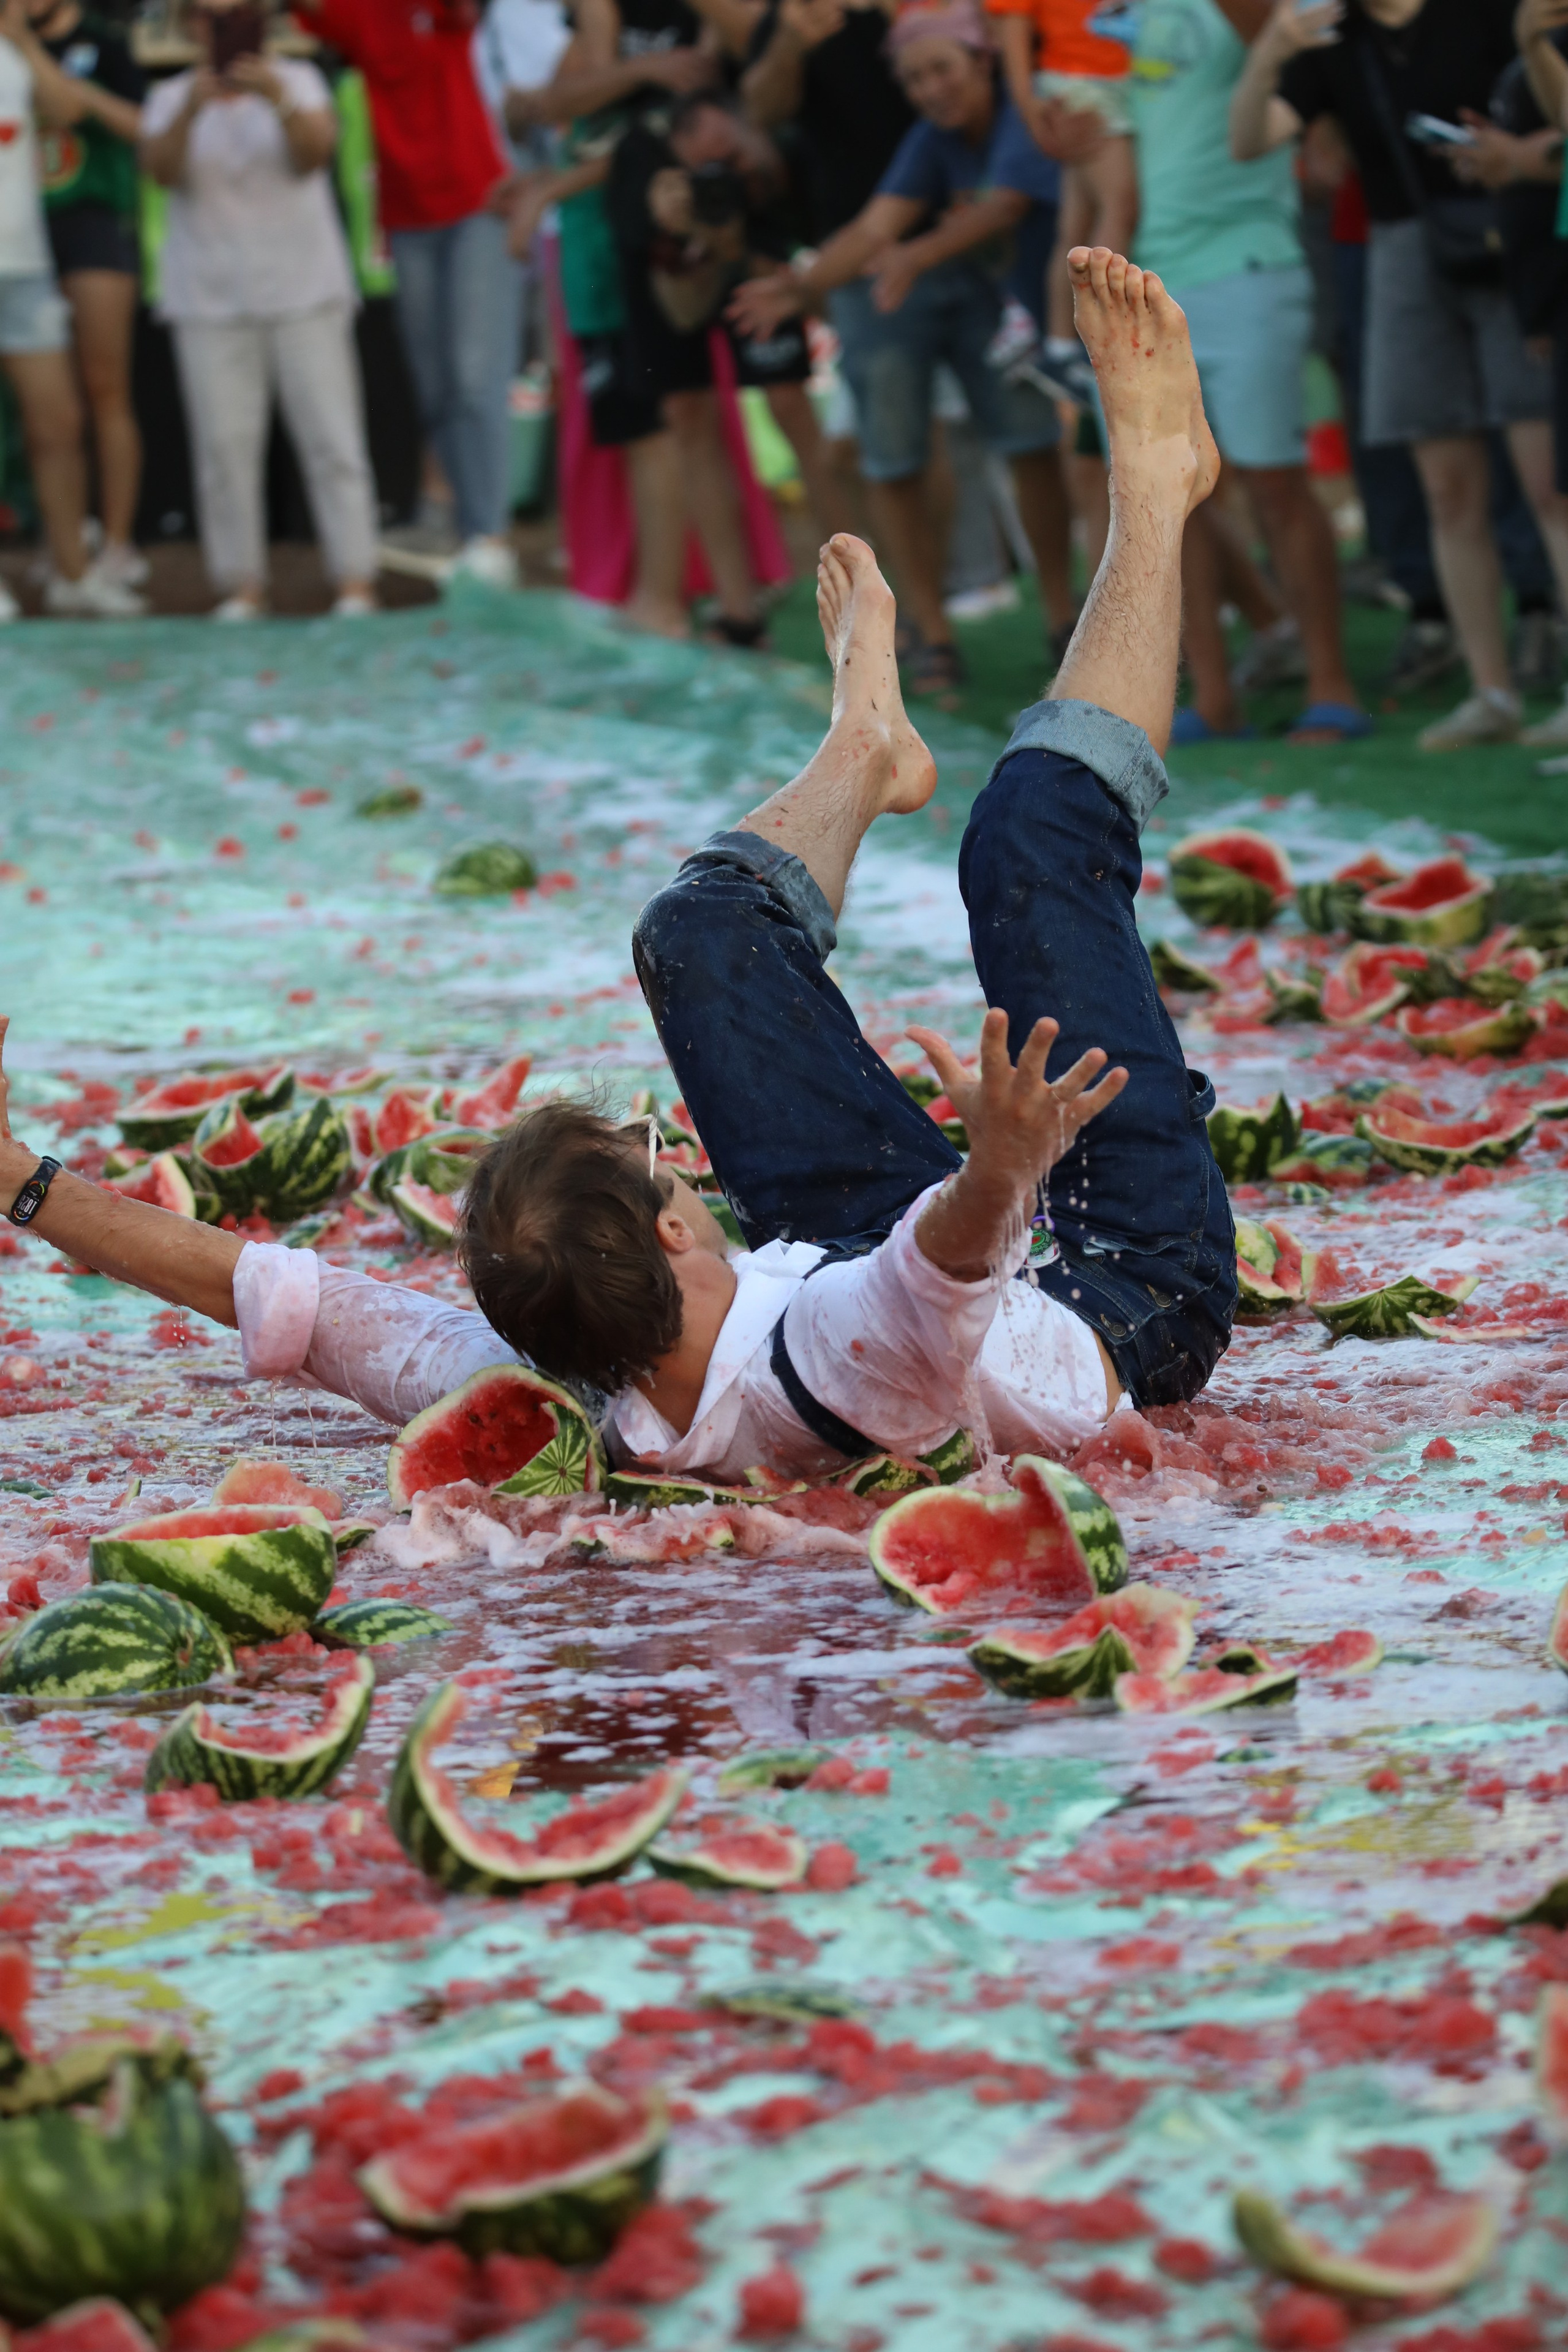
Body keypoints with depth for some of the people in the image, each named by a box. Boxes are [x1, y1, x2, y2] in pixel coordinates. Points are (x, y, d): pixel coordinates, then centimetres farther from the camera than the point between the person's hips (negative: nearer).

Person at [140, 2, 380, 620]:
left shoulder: (297, 79, 7)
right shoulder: (172, 96, 8)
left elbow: (317, 151, -9)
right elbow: (160, 169, -9)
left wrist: (279, 100, -27)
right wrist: (190, 111, -26)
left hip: (303, 293, -1)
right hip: (210, 300, 1)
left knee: (332, 438, -6)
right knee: (224, 444, -4)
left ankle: (356, 580, -6)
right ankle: (242, 584, 1)